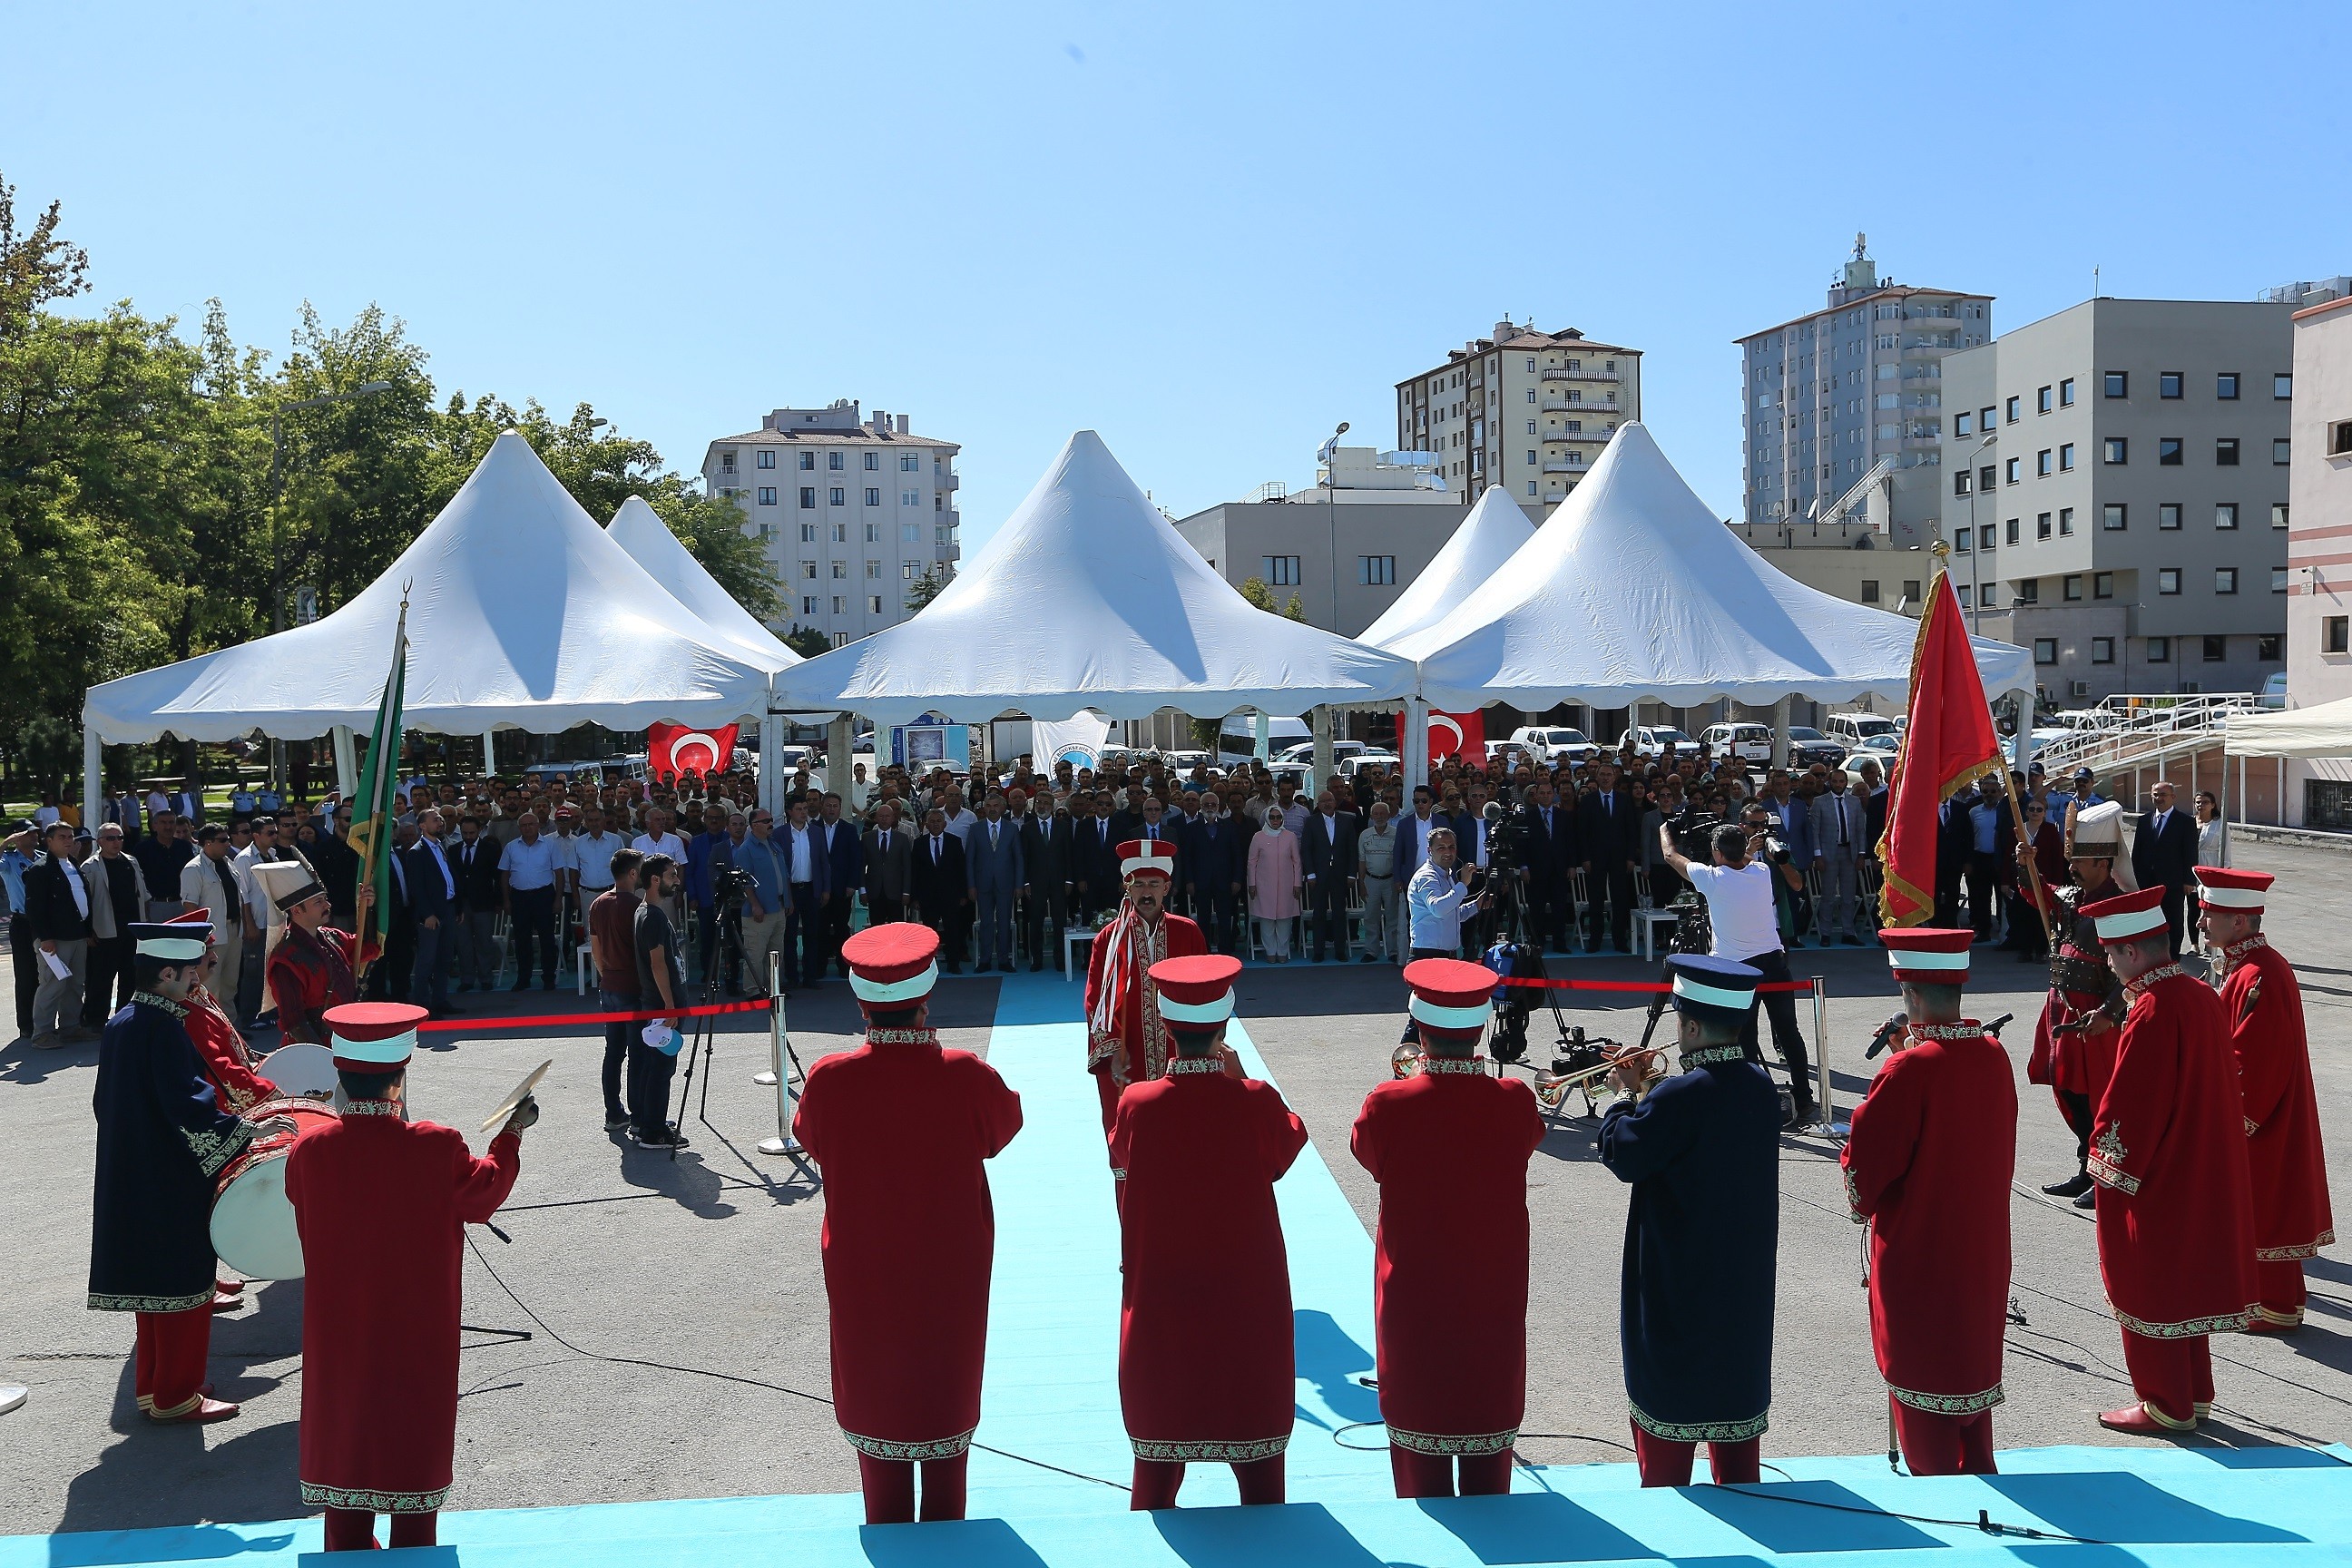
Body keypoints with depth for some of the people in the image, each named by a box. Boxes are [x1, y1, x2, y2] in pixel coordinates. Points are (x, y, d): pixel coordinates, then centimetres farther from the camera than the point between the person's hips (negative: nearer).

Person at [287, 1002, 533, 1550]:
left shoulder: (309, 1151, -16)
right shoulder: (438, 1149, -22)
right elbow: (485, 1193, -3)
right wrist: (511, 1134, 11)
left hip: (339, 1332, 2)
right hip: (418, 1334, -2)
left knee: (344, 1427, 18)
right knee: (415, 1431, 14)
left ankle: (348, 1547, 29)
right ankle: (412, 1547, 26)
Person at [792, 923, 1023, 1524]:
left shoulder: (829, 1080, -19)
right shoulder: (967, 1076, -22)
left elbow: (808, 1138, 2)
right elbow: (1006, 1125, 0)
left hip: (862, 1270, 0)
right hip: (951, 1271, 0)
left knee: (874, 1390, 18)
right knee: (947, 1389, 18)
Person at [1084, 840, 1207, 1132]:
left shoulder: (1188, 934, 1)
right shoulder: (1109, 939, -1)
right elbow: (1096, 1001, -1)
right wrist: (1113, 1049, -12)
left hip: (1178, 1060, 1)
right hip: (1125, 1064, -1)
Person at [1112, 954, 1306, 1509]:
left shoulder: (1136, 1105, -14)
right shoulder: (1256, 1102, -16)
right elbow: (1289, 1142, 5)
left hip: (1160, 1302, 1)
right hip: (1247, 1298, -1)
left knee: (1158, 1456, 14)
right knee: (1258, 1462, 14)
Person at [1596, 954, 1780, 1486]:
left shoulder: (1680, 1097, -25)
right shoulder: (1760, 1085, 0)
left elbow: (1624, 1155, -16)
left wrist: (1624, 1095, -2)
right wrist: (1651, 1092, 7)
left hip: (1680, 1277, -7)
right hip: (1745, 1278, 7)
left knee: (1667, 1400, 5)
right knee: (1734, 1394, 18)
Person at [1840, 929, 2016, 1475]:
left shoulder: (1909, 1069, -24)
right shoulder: (1994, 1056, -3)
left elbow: (1866, 1158, -19)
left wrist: (1861, 1201, 3)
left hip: (1916, 1251, -7)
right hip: (1981, 1251, 7)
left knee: (1921, 1371, 8)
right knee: (1971, 1360, 20)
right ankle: (1977, 1476, 32)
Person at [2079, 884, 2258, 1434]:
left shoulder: (2152, 1013, -24)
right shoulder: (2202, 996, 3)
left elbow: (2129, 1101, -22)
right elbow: (2218, 1084, 13)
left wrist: (2104, 1157, -11)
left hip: (2155, 1180, -9)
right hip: (2203, 1173, 9)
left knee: (2150, 1288, 5)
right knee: (2186, 1279, 19)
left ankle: (2166, 1406, 15)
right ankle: (2193, 1394, 30)